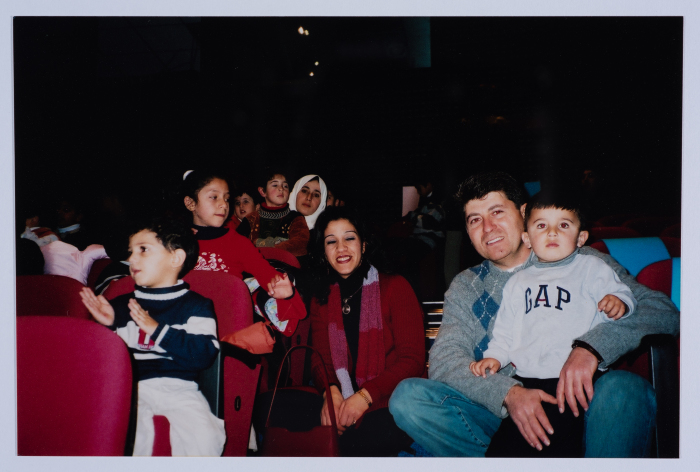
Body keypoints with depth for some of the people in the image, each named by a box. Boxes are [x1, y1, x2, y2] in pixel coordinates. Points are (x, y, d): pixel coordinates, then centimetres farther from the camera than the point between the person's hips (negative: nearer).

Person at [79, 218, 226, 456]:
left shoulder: (196, 305, 6)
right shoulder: (122, 305, 19)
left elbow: (205, 353, -8)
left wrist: (158, 330, -12)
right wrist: (106, 326, -2)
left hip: (178, 386, -2)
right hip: (131, 385, 2)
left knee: (204, 438, -25)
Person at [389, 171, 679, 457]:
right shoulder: (465, 287, 12)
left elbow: (661, 309, -2)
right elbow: (444, 360, 0)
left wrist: (591, 346, -22)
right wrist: (507, 392, -20)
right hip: (501, 411, 2)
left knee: (623, 388, -34)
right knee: (408, 397, -21)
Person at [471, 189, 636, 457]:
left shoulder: (591, 268, 13)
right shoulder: (517, 283, 21)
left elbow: (621, 293, 4)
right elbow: (506, 330, 22)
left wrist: (619, 302, -17)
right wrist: (494, 356, 8)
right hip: (525, 380, 3)